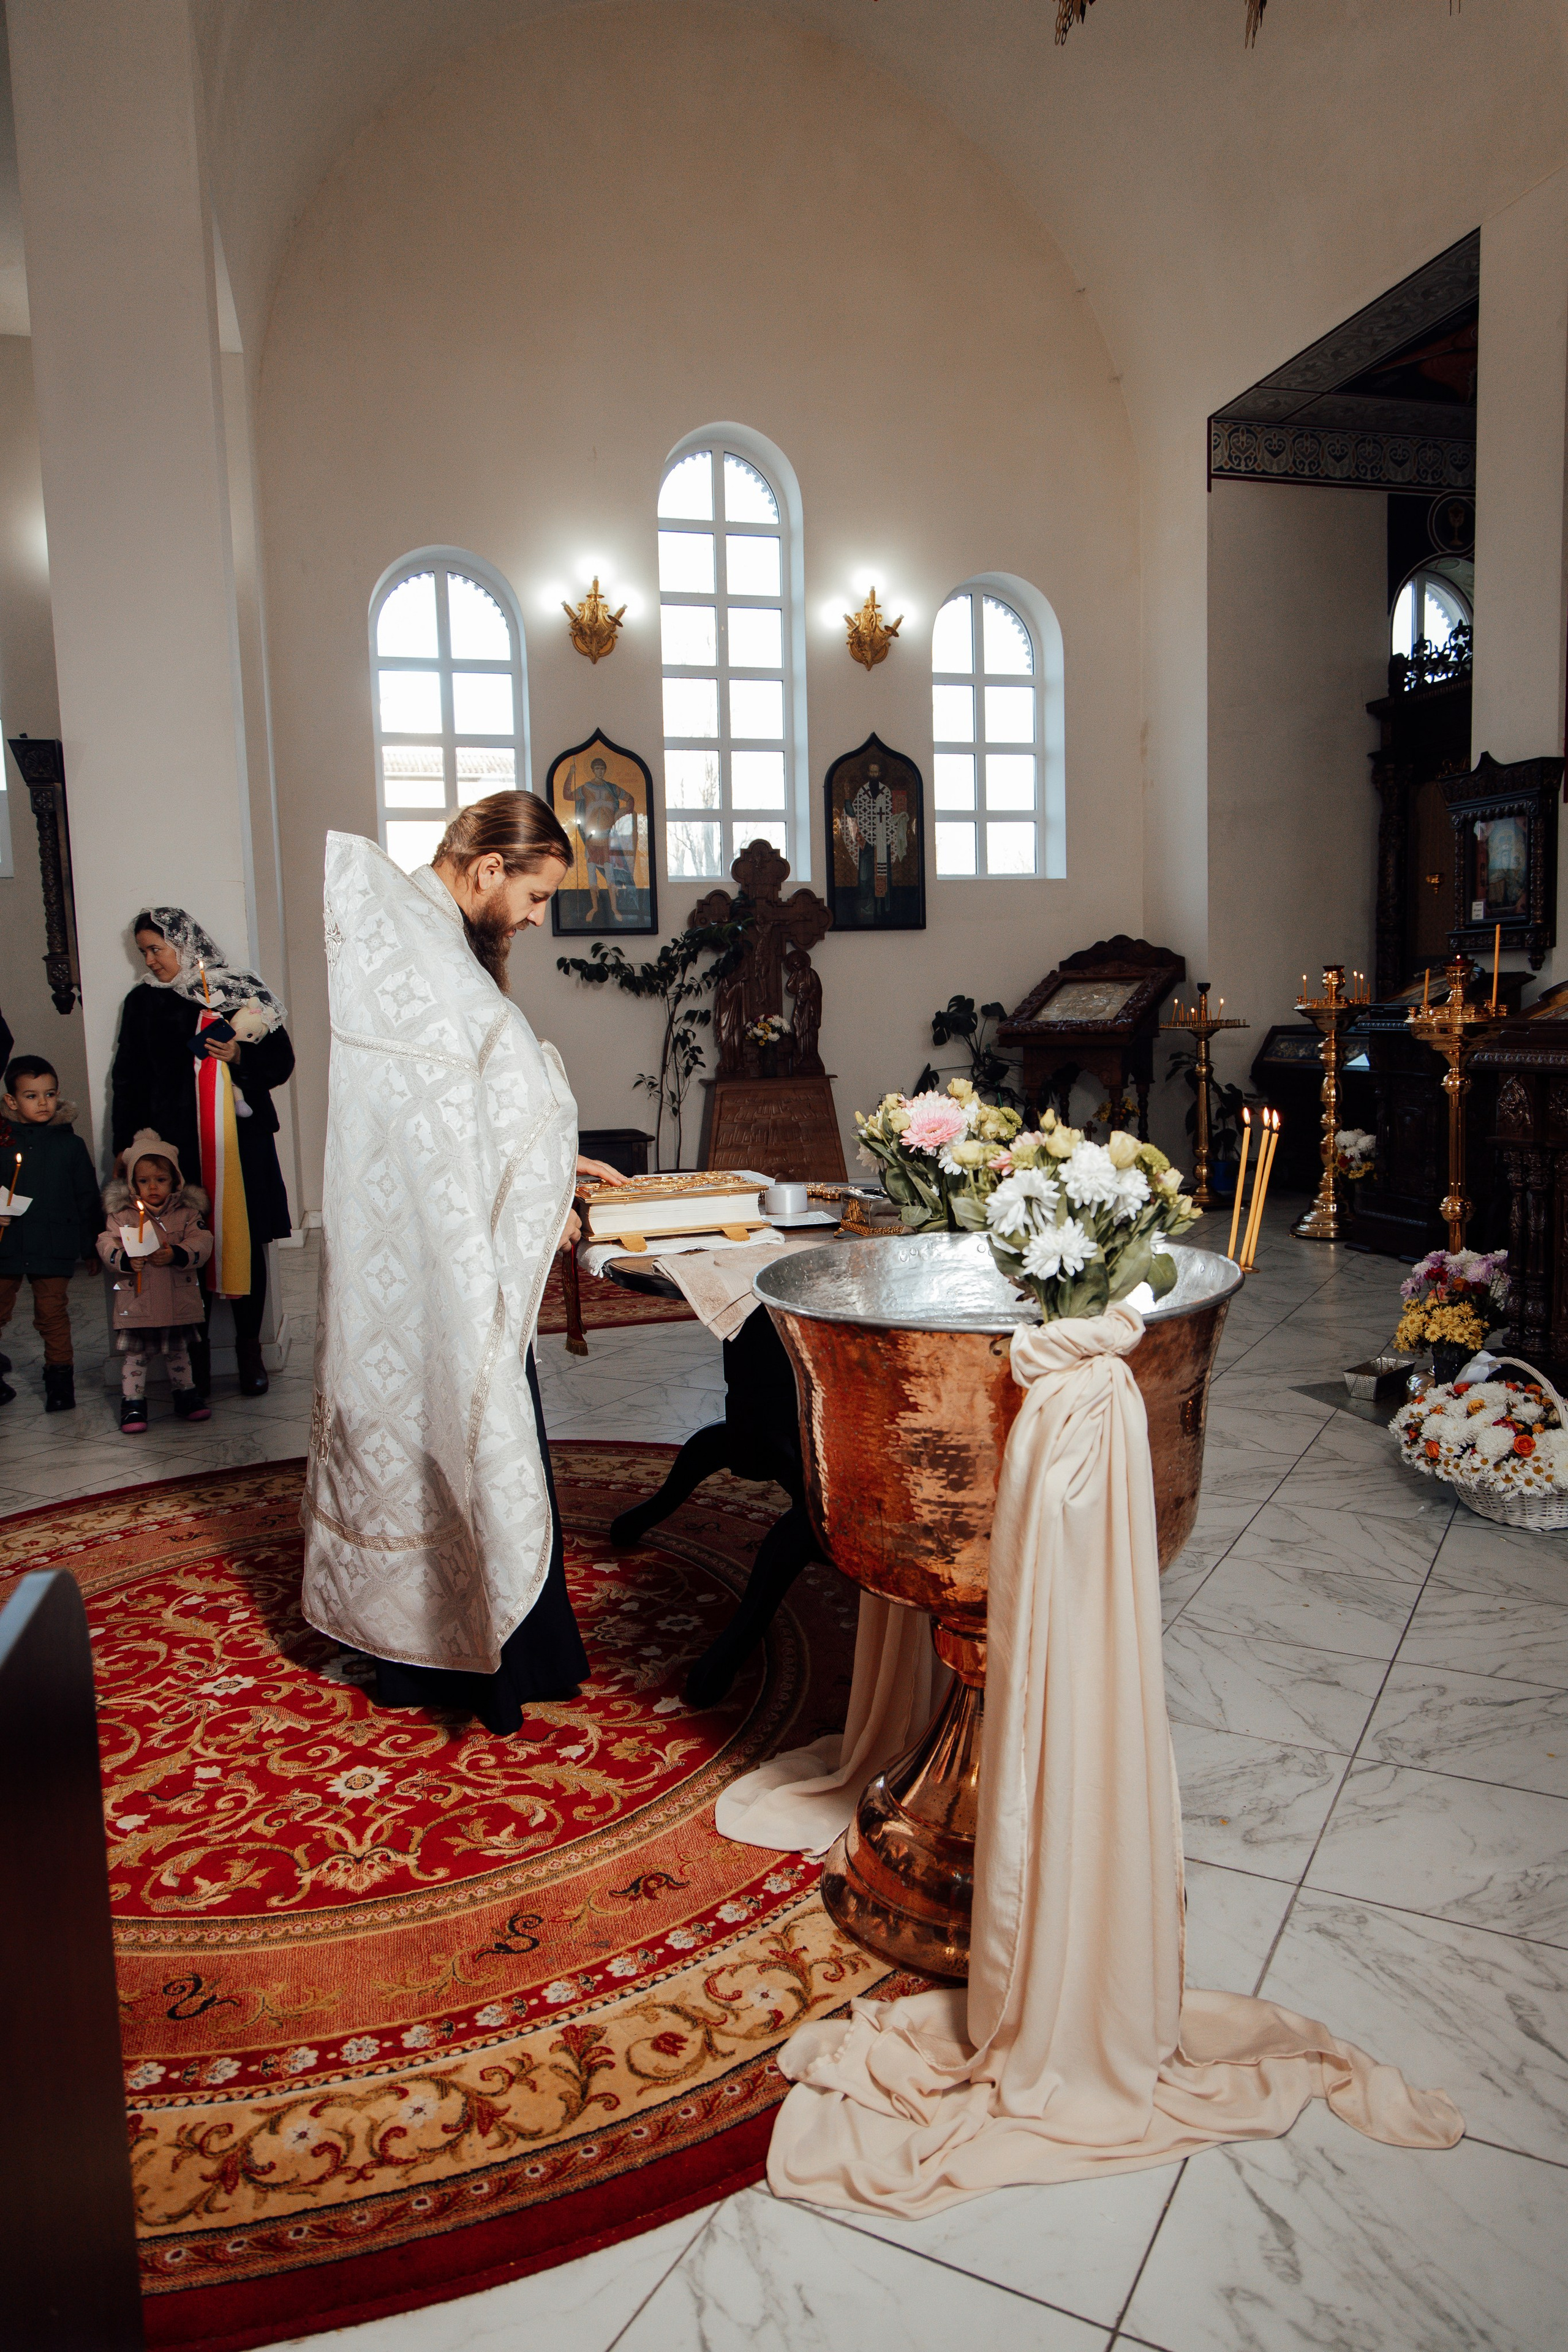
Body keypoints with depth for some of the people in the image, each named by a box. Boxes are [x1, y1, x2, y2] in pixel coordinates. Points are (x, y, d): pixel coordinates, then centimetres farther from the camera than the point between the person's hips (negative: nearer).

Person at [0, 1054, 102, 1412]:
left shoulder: (71, 1145, 3)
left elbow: (87, 1199, 7)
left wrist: (89, 1246, 6)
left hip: (53, 1248, -1)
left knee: (53, 1315, 4)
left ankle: (59, 1379, 16)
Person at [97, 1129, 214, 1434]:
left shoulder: (187, 1212, 2)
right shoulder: (121, 1213, 0)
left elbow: (202, 1243, -7)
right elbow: (107, 1243, -8)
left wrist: (176, 1254, -25)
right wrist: (125, 1260, -28)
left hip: (179, 1300, 1)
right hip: (136, 1301, -1)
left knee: (178, 1351, 17)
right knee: (133, 1354, 2)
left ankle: (186, 1394, 30)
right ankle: (133, 1404, 10)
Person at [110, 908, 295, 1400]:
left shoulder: (245, 994, 8)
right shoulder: (144, 1003, 11)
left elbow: (281, 1062, 9)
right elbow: (128, 1081, 11)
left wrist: (240, 1057, -10)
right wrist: (125, 1148, 5)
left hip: (243, 1140, 0)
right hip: (179, 1145, 0)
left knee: (246, 1243, 1)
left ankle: (250, 1350, 13)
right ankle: (196, 1354, 9)